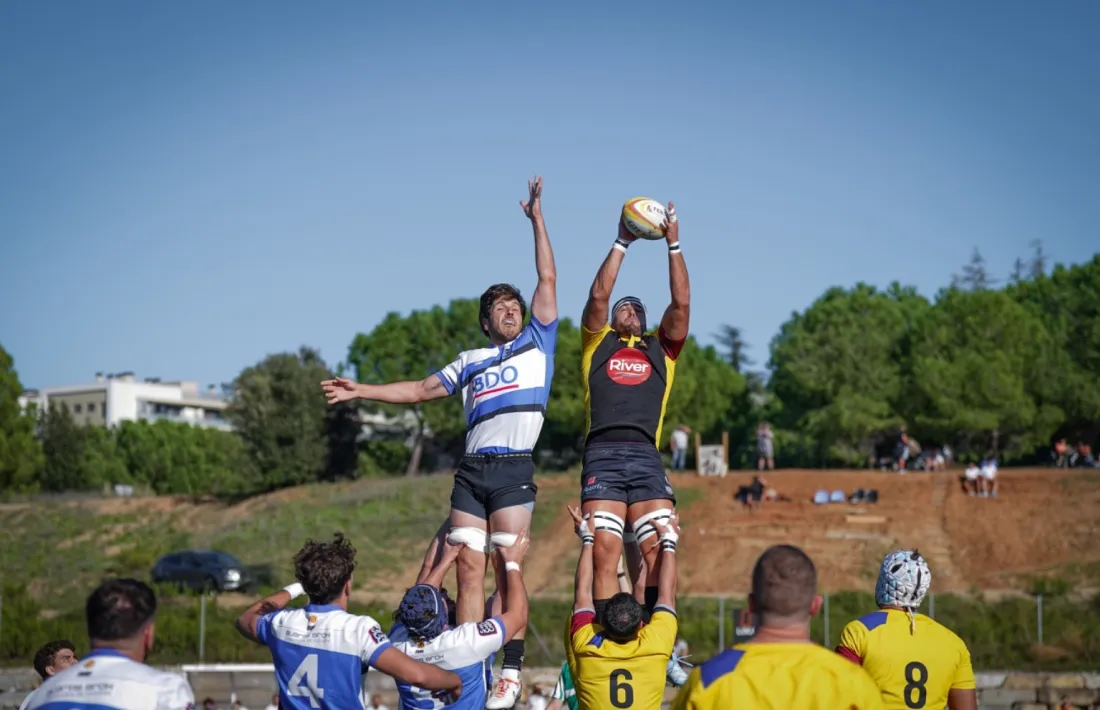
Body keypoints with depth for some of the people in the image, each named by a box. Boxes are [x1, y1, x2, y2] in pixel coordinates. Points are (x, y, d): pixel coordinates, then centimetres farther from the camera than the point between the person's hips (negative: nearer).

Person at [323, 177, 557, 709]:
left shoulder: (537, 342, 17)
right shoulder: (471, 362, 24)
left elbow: (547, 279, 13)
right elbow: (421, 390, 27)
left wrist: (537, 220, 15)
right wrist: (362, 391, 22)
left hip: (515, 470, -3)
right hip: (472, 470, 3)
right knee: (469, 570, -4)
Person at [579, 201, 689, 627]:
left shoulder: (660, 350, 25)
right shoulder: (598, 343, 22)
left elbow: (681, 303, 14)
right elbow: (599, 296, 9)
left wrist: (673, 245, 11)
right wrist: (621, 244, 8)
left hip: (647, 458, 1)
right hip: (602, 454, -1)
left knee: (659, 550, -11)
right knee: (604, 550, -12)